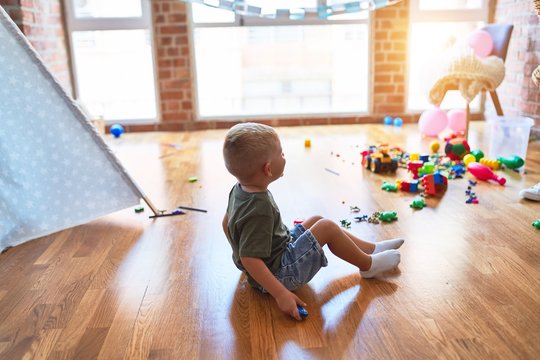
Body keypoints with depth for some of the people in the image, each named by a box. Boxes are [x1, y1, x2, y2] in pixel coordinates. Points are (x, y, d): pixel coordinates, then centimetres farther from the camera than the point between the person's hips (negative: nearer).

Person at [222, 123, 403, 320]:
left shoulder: (240, 189, -4)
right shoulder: (260, 209, -33)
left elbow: (227, 222, 10)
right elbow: (250, 259, -35)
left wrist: (240, 247, 25)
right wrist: (281, 294, -35)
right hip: (276, 272, -10)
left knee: (316, 220, 16)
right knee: (326, 227, -12)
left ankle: (371, 248, 26)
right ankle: (368, 264, 11)